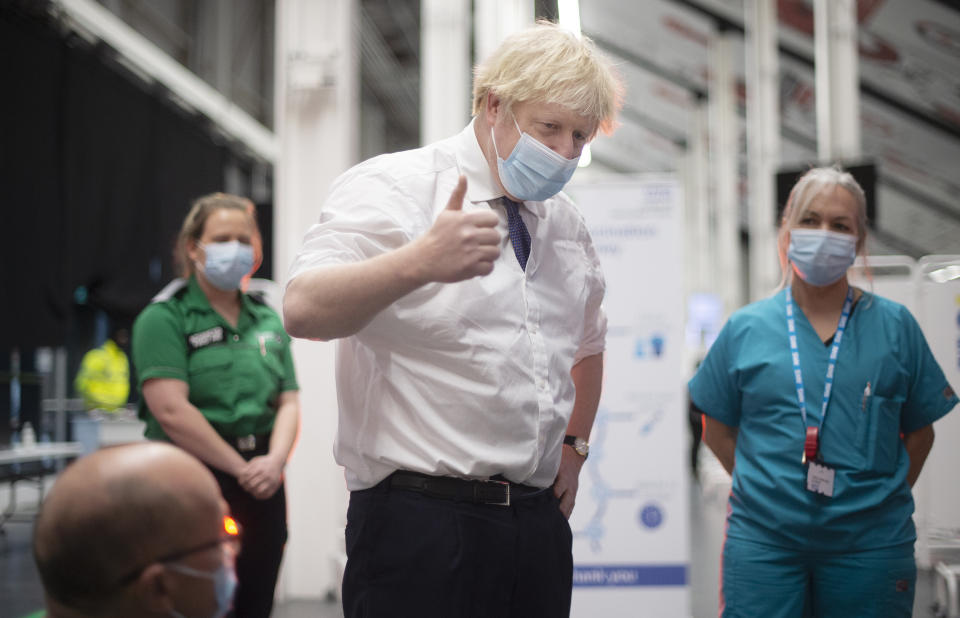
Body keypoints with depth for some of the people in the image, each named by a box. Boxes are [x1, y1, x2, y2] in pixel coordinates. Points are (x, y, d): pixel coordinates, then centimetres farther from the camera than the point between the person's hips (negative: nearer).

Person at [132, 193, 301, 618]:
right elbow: (171, 409, -13)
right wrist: (240, 468, -12)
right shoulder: (165, 318, -4)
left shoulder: (268, 320, 14)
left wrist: (274, 460, -9)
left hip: (263, 485, 5)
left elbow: (289, 402, 10)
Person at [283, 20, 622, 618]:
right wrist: (422, 261, -38)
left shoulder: (568, 225, 16)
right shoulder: (394, 187, -6)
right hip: (420, 520, -6)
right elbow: (304, 311, -23)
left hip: (539, 521, 7)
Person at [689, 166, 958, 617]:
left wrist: (879, 497, 2)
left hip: (868, 546, 0)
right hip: (763, 541, 0)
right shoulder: (745, 329, 4)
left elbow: (920, 431, 8)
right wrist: (772, 489, 1)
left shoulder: (894, 326, 4)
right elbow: (718, 430, 9)